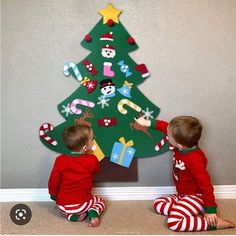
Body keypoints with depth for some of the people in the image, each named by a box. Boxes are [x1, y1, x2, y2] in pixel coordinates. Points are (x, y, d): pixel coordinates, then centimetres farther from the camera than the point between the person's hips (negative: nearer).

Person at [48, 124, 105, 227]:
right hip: (82, 204, -1)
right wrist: (90, 155, 22)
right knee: (100, 201, 27)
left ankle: (71, 215, 6)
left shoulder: (60, 160, -8)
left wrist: (54, 194, 20)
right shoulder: (92, 160, -11)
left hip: (63, 205, 1)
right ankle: (93, 212, -5)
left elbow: (53, 181, 0)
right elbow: (96, 170, 12)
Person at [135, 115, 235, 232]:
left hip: (195, 196, -10)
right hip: (182, 195, 10)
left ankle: (214, 222, -17)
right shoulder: (182, 144, -8)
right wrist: (148, 123, 11)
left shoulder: (194, 159, -31)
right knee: (158, 203, 9)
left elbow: (206, 185, -29)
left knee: (173, 222, -25)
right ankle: (193, 215, -6)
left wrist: (210, 210, -27)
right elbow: (167, 127, 8)